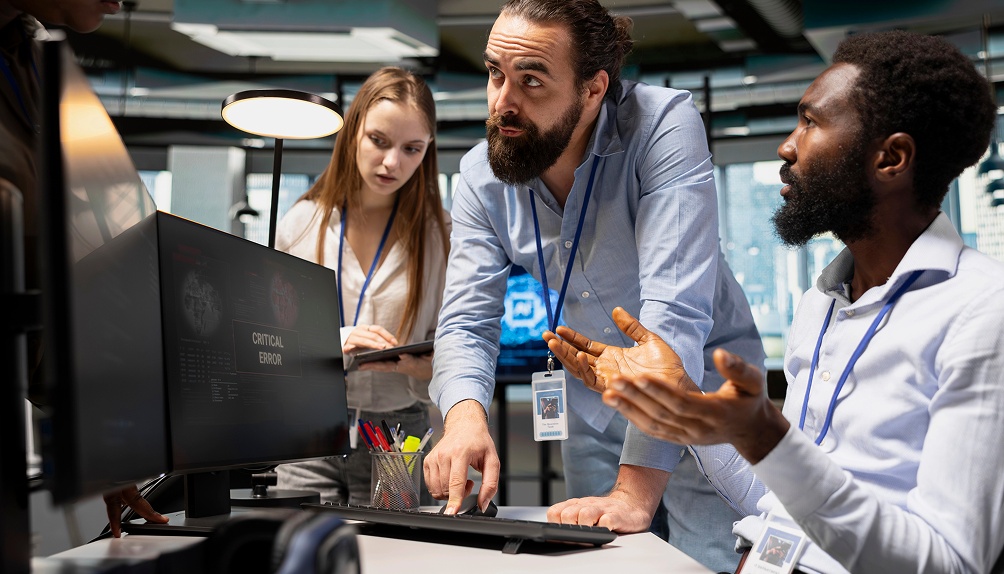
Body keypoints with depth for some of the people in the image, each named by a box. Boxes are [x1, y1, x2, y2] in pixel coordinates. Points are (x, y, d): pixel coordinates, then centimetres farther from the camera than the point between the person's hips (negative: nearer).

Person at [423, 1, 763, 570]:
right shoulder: (482, 176, -11)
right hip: (593, 403, 4)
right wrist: (465, 414, -35)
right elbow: (467, 321, -11)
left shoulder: (664, 125, -27)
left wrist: (634, 492, -39)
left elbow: (675, 309, -34)